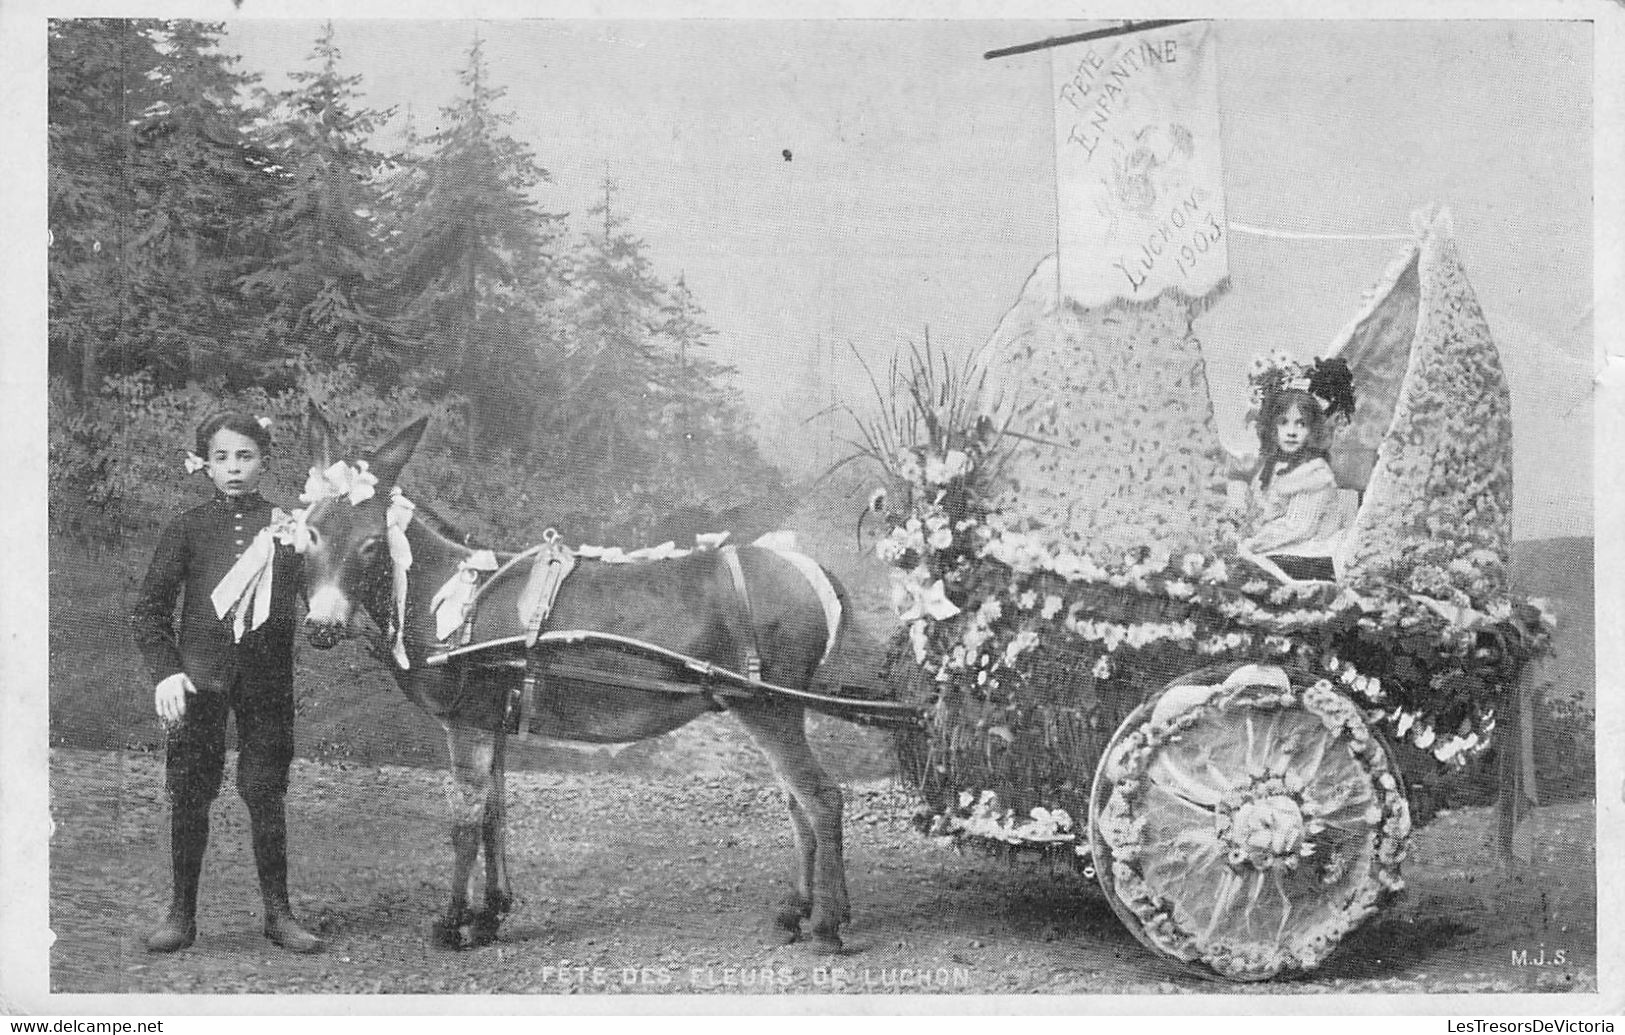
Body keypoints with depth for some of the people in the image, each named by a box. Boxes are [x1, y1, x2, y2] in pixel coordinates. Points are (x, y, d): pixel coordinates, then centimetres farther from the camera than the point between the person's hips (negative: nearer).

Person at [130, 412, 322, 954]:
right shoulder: (189, 528, 4)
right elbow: (148, 611, 4)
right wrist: (166, 670, -6)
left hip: (268, 675, 0)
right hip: (198, 677, 0)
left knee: (266, 793, 4)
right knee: (189, 795, 5)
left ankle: (278, 913, 14)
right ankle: (181, 913, 17)